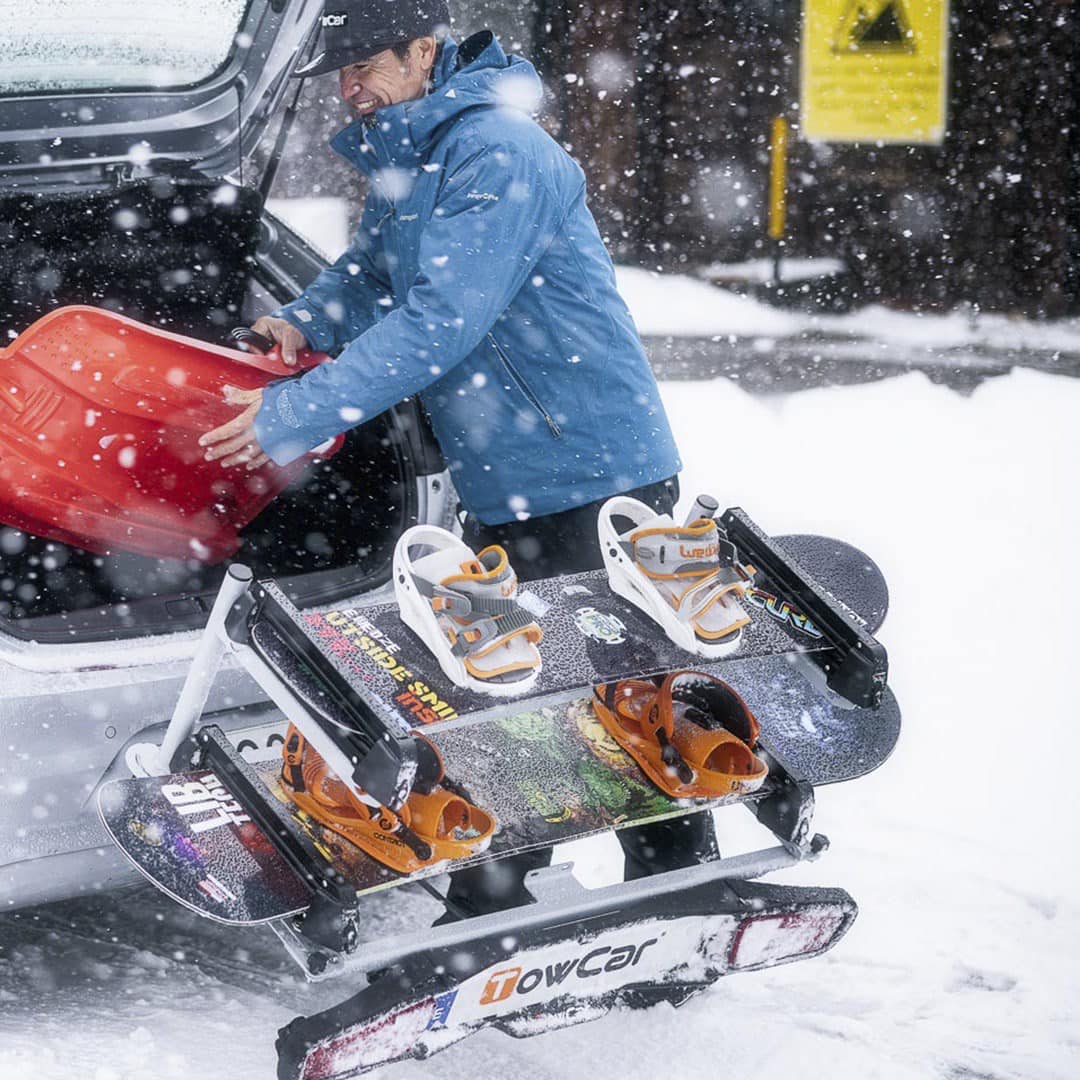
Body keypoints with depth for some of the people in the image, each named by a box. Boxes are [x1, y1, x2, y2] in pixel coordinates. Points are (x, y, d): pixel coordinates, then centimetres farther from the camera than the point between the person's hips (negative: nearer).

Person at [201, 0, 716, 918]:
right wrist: (305, 323, 4)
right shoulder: (404, 159, 11)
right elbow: (373, 270, 26)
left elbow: (440, 324, -26)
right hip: (502, 489, 10)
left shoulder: (496, 154, -19)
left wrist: (296, 413, -25)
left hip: (596, 475, -10)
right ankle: (488, 919, 22)